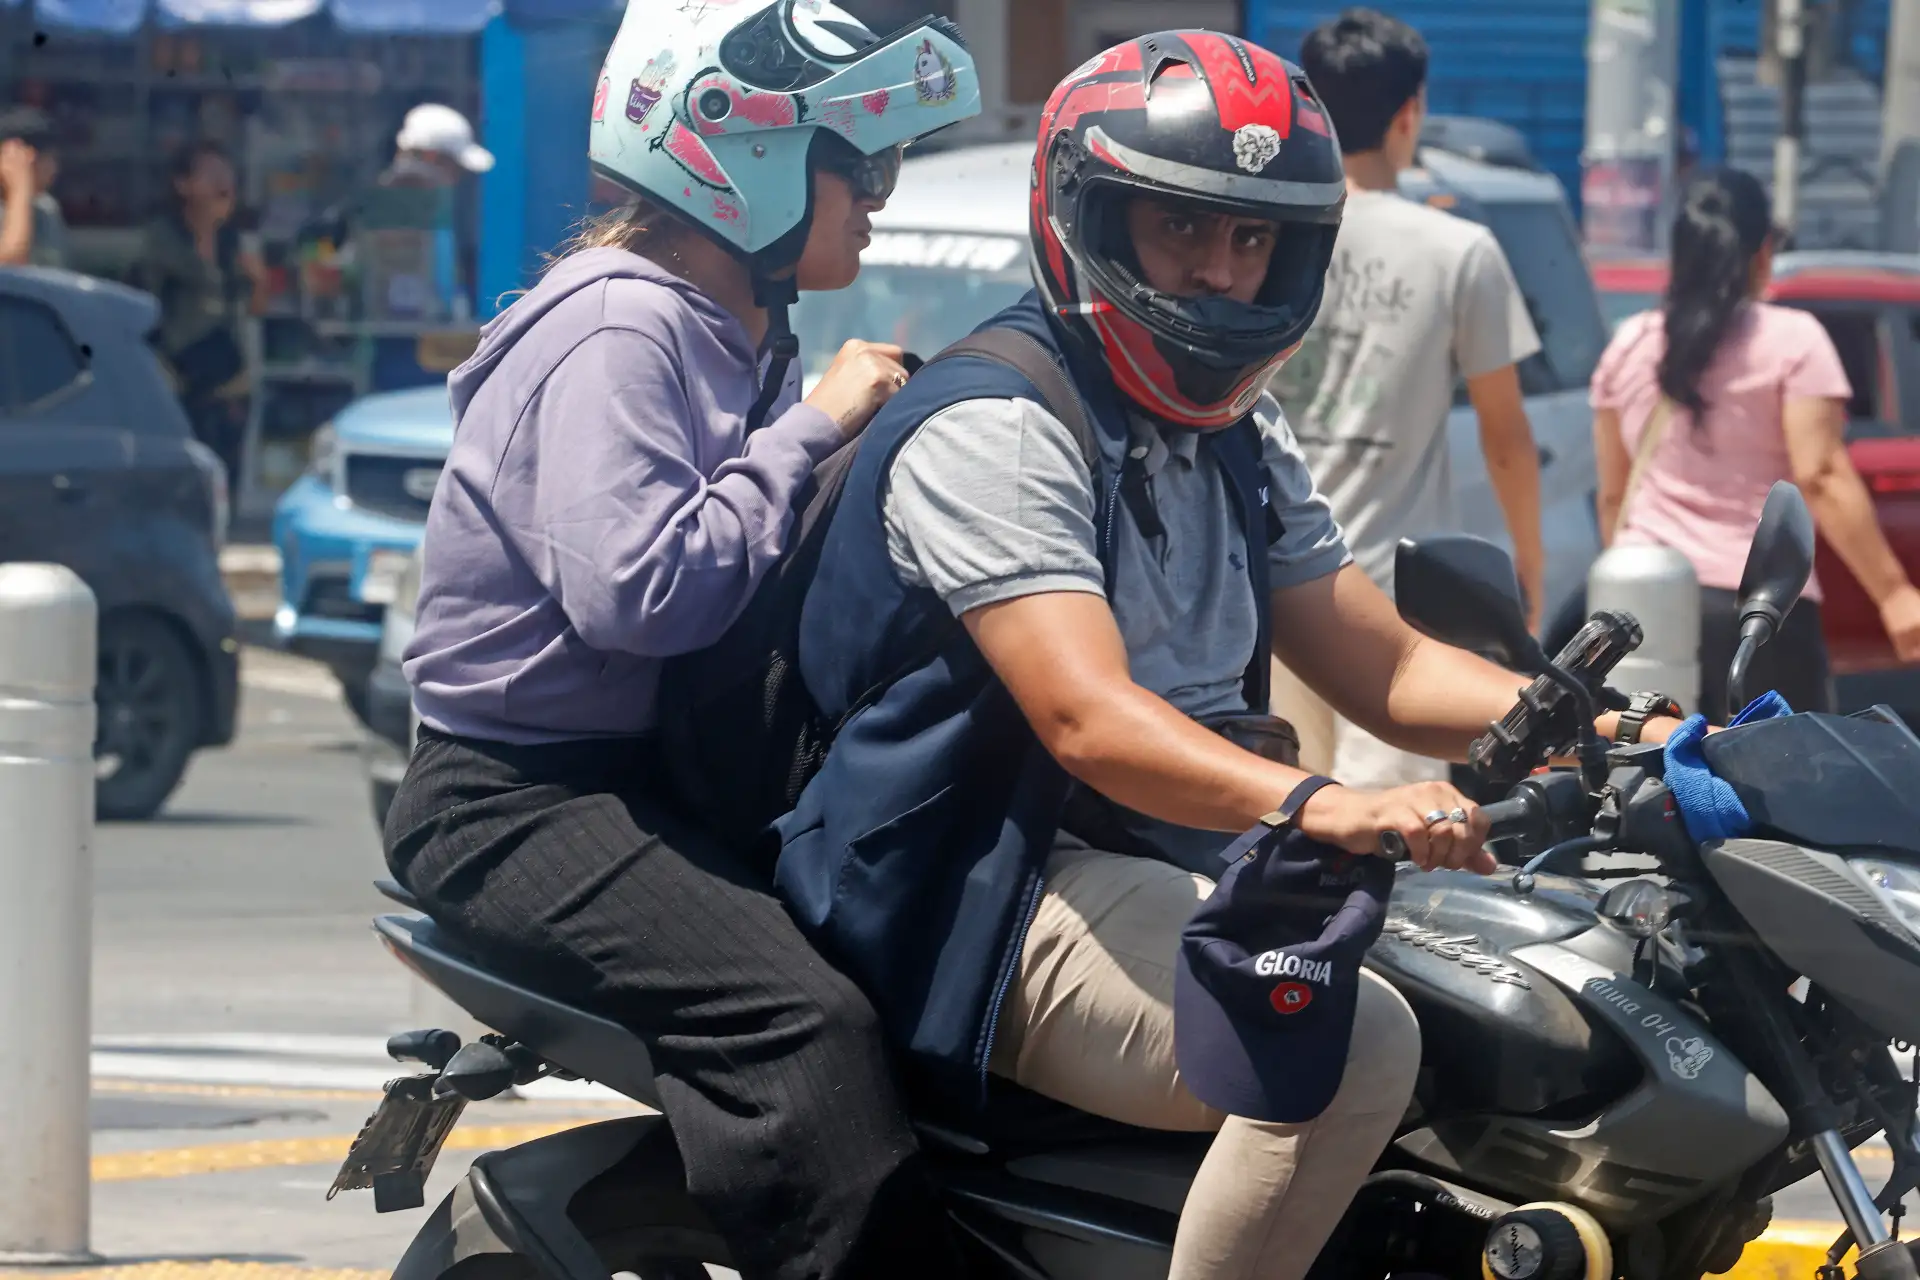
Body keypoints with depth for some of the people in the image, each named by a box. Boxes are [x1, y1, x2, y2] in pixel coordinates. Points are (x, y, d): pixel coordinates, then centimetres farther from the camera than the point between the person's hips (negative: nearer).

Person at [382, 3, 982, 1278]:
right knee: (806, 1023, -29)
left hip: (668, 778, 10)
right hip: (522, 801, -10)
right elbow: (636, 589, -29)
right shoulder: (617, 334, -15)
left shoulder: (741, 337, 15)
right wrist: (812, 432, -20)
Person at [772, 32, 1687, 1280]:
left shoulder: (1243, 441, 17)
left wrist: (1618, 734, -5)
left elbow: (1388, 670, 13)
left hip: (1189, 876, 10)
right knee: (1354, 1046, -31)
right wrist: (1323, 806, -44)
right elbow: (1090, 721, -27)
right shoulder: (991, 429, -14)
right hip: (1006, 902, -10)